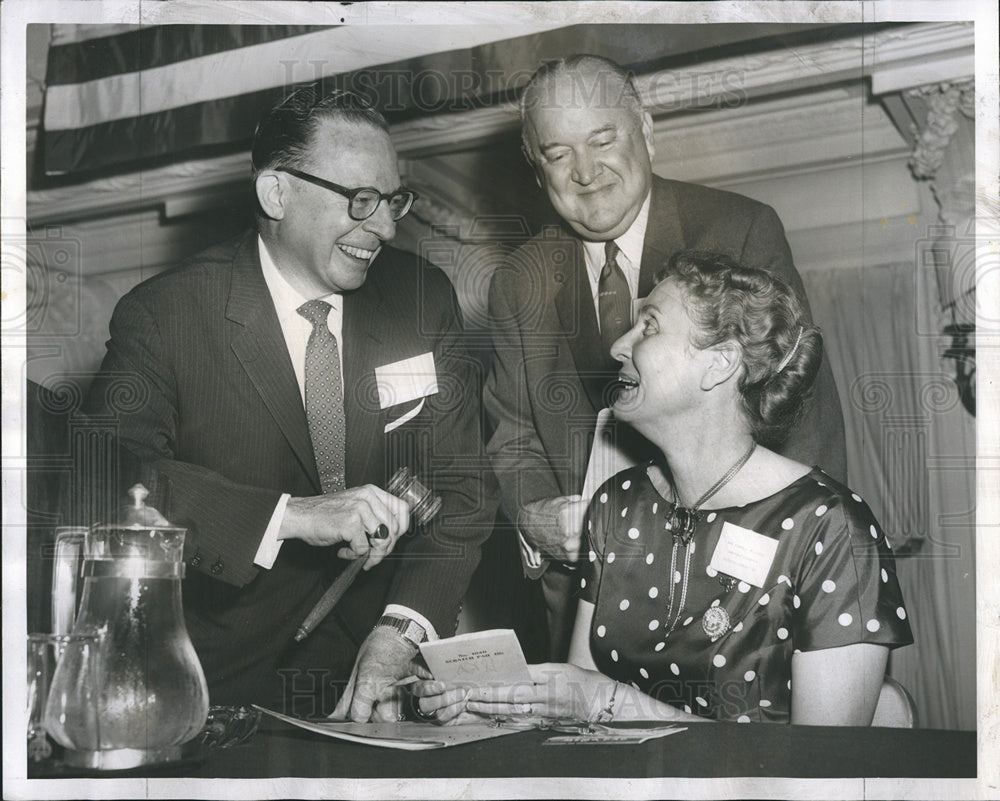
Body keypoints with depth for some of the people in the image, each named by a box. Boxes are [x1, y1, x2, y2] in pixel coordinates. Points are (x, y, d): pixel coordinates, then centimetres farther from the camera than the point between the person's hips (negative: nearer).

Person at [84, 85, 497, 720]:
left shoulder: (424, 298, 4)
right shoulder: (164, 315, -7)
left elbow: (460, 486, 1)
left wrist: (401, 631, -16)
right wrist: (293, 515, -32)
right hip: (229, 663, -2)